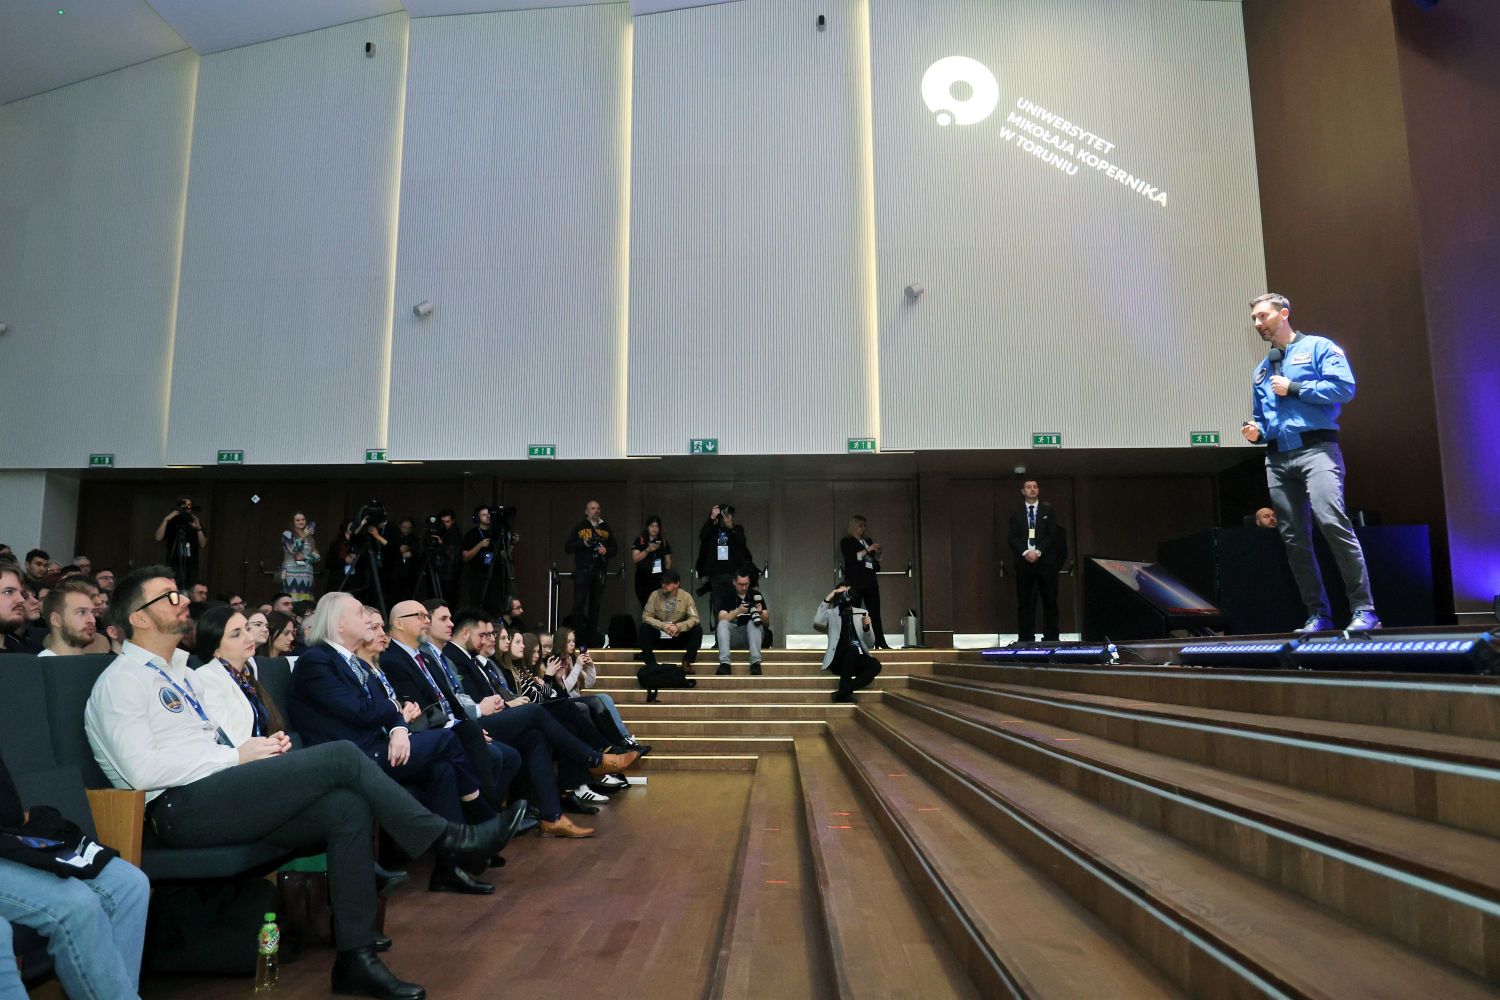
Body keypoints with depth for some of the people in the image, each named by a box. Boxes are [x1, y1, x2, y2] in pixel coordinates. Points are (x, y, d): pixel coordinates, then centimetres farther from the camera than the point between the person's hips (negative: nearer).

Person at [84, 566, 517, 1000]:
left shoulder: (180, 675, 23)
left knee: (350, 807, -16)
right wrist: (237, 756, -12)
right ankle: (448, 839, -10)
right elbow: (141, 769, -16)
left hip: (221, 798, 8)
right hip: (182, 809, -8)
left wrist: (260, 749, 3)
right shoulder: (121, 681, -4)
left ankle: (356, 957, -12)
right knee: (341, 757, -21)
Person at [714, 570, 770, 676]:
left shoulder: (756, 595, 6)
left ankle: (755, 662, -43)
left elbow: (767, 622, 3)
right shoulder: (727, 596, 4)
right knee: (722, 623, -28)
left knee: (752, 622, -30)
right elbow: (721, 619, -10)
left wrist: (761, 613, -19)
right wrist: (738, 611, -23)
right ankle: (724, 663, -42)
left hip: (752, 634, 0)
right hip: (733, 636, 0)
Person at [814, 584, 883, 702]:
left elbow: (870, 642, 10)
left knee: (875, 665, -30)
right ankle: (845, 691, -26)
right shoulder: (830, 613, 6)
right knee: (852, 649, -36)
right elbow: (817, 622, -17)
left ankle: (843, 692, -27)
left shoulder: (862, 613, 14)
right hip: (839, 660, -3)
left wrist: (866, 627, -11)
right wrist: (828, 598, -15)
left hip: (858, 659, 3)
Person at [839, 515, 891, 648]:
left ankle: (880, 642, -2)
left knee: (875, 612, -1)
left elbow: (876, 562, 24)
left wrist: (877, 554, 3)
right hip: (855, 581, -5)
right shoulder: (846, 541, 4)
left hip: (870, 581, 5)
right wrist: (867, 550, -14)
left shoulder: (868, 541, 20)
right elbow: (850, 558, -12)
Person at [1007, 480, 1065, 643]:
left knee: (1050, 600, 0)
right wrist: (1025, 552, -13)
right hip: (1024, 561, 0)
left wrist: (1038, 551, -13)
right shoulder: (1016, 512, 10)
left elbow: (1053, 534, 0)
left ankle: (1050, 638, 6)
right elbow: (1012, 537, 2)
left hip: (1046, 561, 0)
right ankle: (1026, 639, 2)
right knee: (1024, 601, -1)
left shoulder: (1048, 510, 8)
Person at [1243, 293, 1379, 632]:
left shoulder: (1318, 347, 5)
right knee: (1293, 538, 3)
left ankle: (1363, 609, -18)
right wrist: (1256, 432, 6)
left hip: (1316, 449, -6)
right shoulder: (1261, 370, 23)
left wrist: (1294, 388, -8)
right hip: (1277, 459, 7)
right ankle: (1318, 615, 9)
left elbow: (1344, 387, -9)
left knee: (1331, 519, -24)